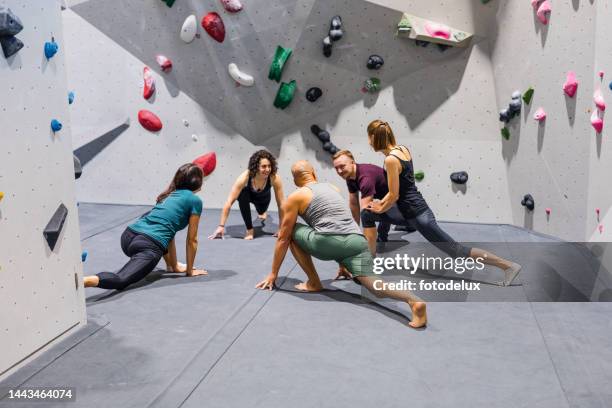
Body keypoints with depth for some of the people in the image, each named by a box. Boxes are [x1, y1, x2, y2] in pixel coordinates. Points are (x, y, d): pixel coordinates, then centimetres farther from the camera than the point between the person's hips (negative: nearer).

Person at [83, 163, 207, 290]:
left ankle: (171, 265, 37)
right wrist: (190, 270, 21)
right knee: (120, 281, -26)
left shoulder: (170, 194, 28)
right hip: (148, 246, -9)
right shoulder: (195, 200, 7)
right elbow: (192, 240, 10)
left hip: (128, 237, 9)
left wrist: (174, 266, 38)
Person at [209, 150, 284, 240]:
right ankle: (250, 230, -16)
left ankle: (262, 212, 51)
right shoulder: (244, 177, -41)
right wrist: (221, 226, -40)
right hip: (248, 195, -2)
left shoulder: (275, 178, -38)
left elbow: (281, 204, -28)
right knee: (242, 195, -33)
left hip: (263, 197, 2)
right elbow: (229, 202, -39)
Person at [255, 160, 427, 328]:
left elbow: (283, 238, 18)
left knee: (292, 232, 21)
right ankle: (414, 301, -38)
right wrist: (343, 264, 53)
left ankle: (313, 283, 18)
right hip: (357, 241, 5)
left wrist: (273, 274, 27)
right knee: (373, 284, -8)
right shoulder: (333, 188, 32)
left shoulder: (295, 197, 16)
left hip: (329, 243, -4)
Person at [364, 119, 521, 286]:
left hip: (417, 214, -10)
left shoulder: (391, 160, -21)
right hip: (418, 206, 10)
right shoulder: (403, 149, 7)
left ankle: (508, 265, -1)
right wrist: (381, 203, 15)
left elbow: (394, 196, -17)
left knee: (456, 250, -4)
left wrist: (381, 209, 0)